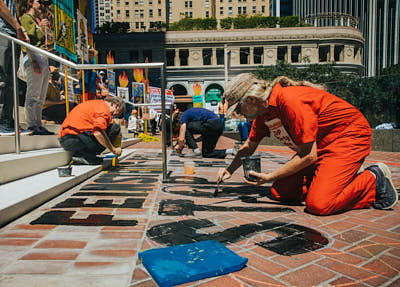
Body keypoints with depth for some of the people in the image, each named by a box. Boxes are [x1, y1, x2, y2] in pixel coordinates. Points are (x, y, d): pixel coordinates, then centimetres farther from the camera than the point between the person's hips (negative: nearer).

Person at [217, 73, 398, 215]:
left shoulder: (290, 100, -29)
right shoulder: (263, 110, -1)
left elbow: (309, 156, -25)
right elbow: (249, 147, 16)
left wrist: (270, 177, -18)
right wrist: (229, 170, 4)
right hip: (320, 145, 9)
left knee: (318, 205, -24)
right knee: (279, 193, -2)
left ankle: (374, 180, -1)